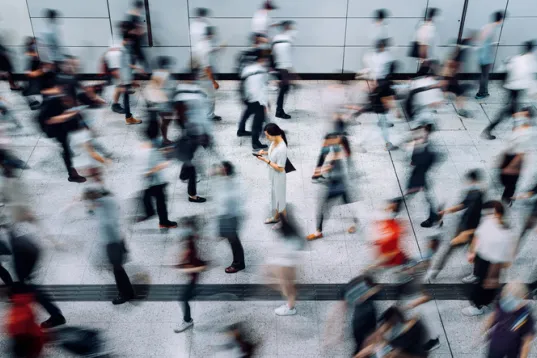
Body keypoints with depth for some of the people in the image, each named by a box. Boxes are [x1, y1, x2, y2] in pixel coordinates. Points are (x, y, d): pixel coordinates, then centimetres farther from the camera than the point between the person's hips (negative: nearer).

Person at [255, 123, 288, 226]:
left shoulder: (282, 149, -34)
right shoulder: (274, 142, -7)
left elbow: (280, 168, -28)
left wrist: (266, 160, -27)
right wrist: (265, 152, -5)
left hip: (278, 177, -9)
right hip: (272, 175, 9)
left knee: (280, 198, 11)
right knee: (275, 196, 25)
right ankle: (276, 217, 46)